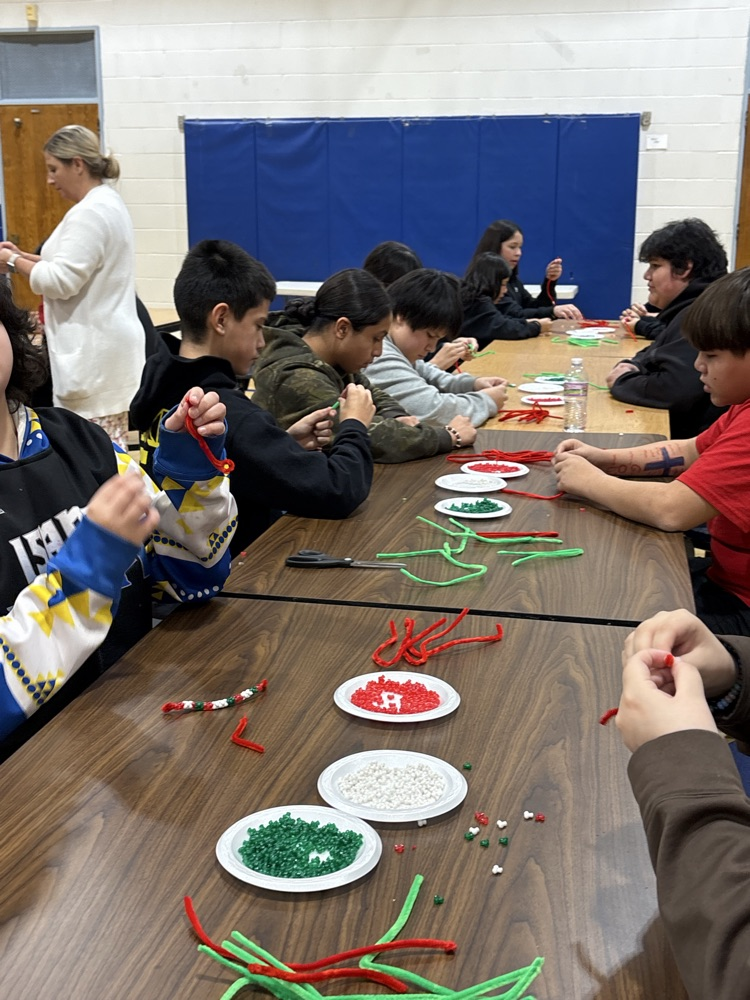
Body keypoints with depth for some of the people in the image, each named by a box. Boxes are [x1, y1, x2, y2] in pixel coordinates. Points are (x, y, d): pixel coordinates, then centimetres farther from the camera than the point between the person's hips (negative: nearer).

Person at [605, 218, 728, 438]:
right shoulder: (689, 309, 14)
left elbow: (673, 390, -30)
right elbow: (655, 354, 25)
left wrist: (622, 382, -11)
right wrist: (633, 366, 2)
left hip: (691, 439, -9)